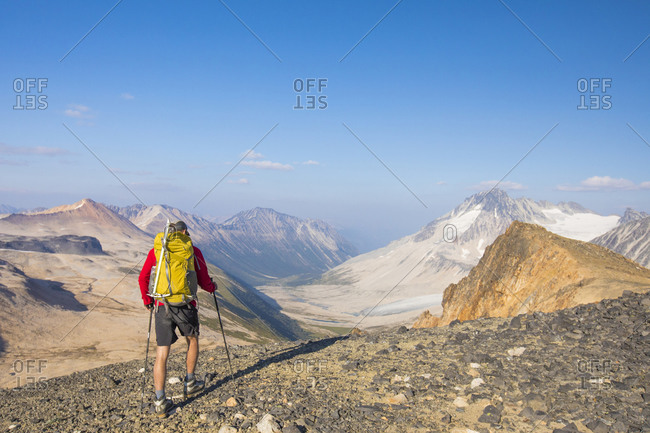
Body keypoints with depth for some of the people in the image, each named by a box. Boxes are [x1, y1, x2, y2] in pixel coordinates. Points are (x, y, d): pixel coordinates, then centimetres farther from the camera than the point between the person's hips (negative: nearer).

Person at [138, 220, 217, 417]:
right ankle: (190, 383, 35)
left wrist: (147, 300, 23)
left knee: (161, 355, 3)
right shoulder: (193, 252, 3)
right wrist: (212, 287, 26)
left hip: (162, 307, 1)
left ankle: (160, 401, -1)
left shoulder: (155, 251, 8)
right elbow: (204, 282, 4)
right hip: (185, 306, -1)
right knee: (192, 340, 26)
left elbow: (143, 278, 9)